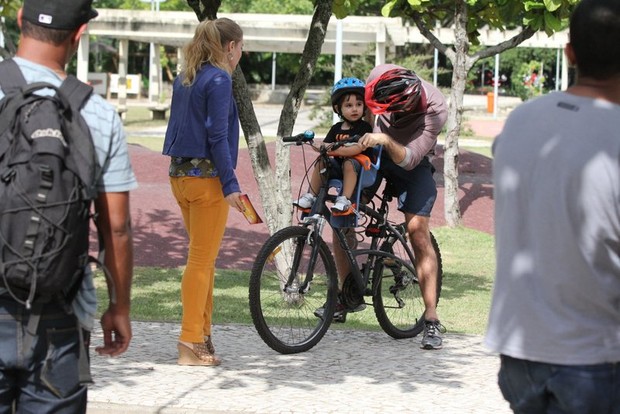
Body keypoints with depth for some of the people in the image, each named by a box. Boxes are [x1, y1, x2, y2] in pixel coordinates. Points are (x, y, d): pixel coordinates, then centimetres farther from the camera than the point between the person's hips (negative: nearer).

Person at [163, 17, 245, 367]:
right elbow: (217, 135, -17)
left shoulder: (185, 79, 13)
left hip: (181, 176, 8)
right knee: (202, 260, -3)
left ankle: (202, 336, 20)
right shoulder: (219, 80, -12)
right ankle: (191, 344, -1)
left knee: (204, 259, 16)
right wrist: (230, 184, -18)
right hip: (207, 177, -8)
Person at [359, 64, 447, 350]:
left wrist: (386, 141, -52)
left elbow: (408, 160, -38)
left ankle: (431, 318, -16)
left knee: (418, 230, -17)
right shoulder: (382, 75, -24)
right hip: (374, 153, 4)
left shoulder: (435, 110, -34)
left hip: (413, 162, -4)